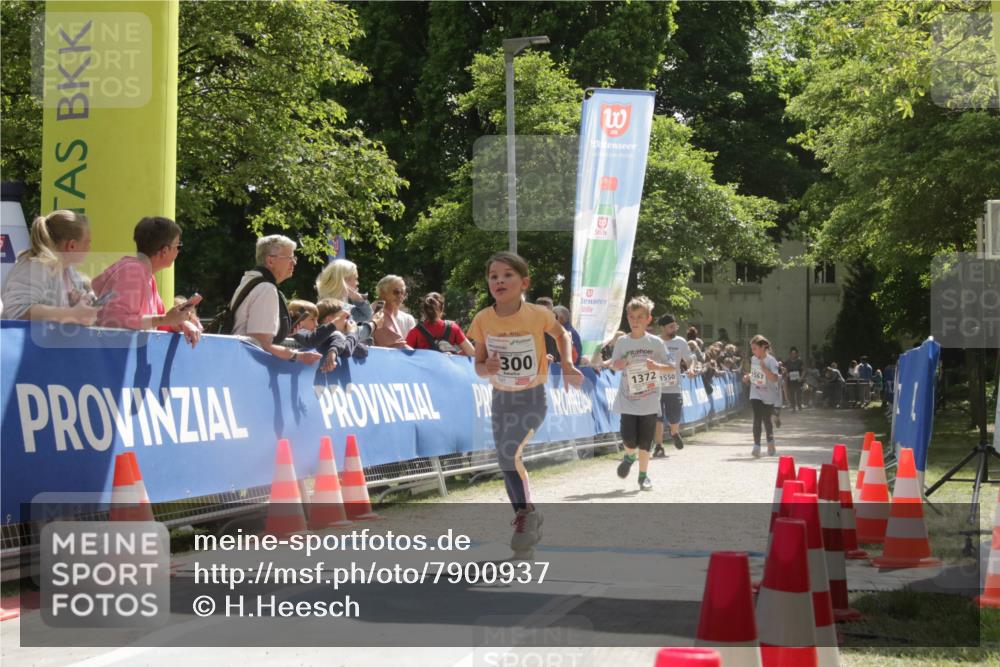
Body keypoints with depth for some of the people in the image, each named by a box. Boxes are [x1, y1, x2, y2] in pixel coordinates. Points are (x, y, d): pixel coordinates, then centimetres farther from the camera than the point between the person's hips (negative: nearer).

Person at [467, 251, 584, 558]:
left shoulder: (538, 314, -16)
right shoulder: (483, 320, -11)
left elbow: (562, 334, 7)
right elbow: (478, 366, -3)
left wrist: (567, 364, -6)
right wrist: (486, 368, -25)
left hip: (534, 397, -3)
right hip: (502, 399, 3)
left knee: (508, 452, -21)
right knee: (508, 463, 9)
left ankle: (525, 513, -2)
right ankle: (527, 520, 28)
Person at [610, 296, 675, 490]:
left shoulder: (655, 342, -3)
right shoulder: (622, 342, 1)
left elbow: (672, 366, 1)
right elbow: (614, 365, 12)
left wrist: (657, 366, -18)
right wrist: (619, 364, -11)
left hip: (649, 401, -1)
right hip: (628, 400, 1)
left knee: (645, 441, 1)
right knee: (629, 439, -8)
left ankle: (643, 476, 18)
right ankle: (629, 457, 26)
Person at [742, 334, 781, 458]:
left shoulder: (771, 361, -17)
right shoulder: (753, 359, 2)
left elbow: (774, 378, -26)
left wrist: (764, 368, -36)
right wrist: (748, 377, 0)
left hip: (768, 396, -3)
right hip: (756, 394, 3)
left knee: (766, 420, 11)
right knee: (757, 419, -13)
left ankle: (770, 441, 38)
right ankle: (756, 446, -16)